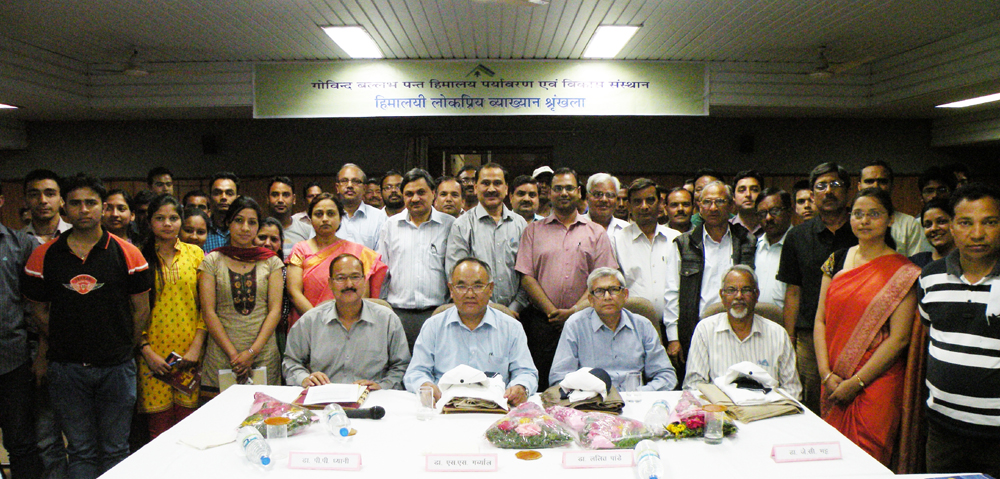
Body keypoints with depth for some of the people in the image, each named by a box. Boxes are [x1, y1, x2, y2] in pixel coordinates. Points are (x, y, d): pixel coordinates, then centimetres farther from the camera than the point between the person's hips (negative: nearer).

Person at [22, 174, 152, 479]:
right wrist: (62, 347, 9)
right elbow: (39, 311, 9)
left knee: (115, 451, 10)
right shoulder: (43, 256, 1)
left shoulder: (127, 254, -3)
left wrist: (123, 350, 6)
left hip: (117, 367, -1)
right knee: (80, 451, 11)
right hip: (67, 370, 1)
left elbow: (141, 310, 3)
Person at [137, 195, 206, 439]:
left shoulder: (195, 253, 8)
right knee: (159, 424, 0)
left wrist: (197, 346, -3)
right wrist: (146, 351, -6)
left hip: (189, 352, 1)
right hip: (153, 353, -1)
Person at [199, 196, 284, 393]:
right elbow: (209, 312, 0)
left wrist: (252, 351, -9)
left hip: (263, 352, 1)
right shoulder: (212, 261, 6)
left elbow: (275, 310, 2)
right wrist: (233, 353, -9)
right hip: (221, 354, 0)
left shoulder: (271, 261, 8)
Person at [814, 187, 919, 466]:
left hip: (877, 382, -4)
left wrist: (856, 382, -12)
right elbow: (820, 320, 5)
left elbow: (899, 338, -10)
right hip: (834, 383, 4)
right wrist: (827, 375, -5)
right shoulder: (837, 260, 7)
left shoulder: (903, 272, -6)